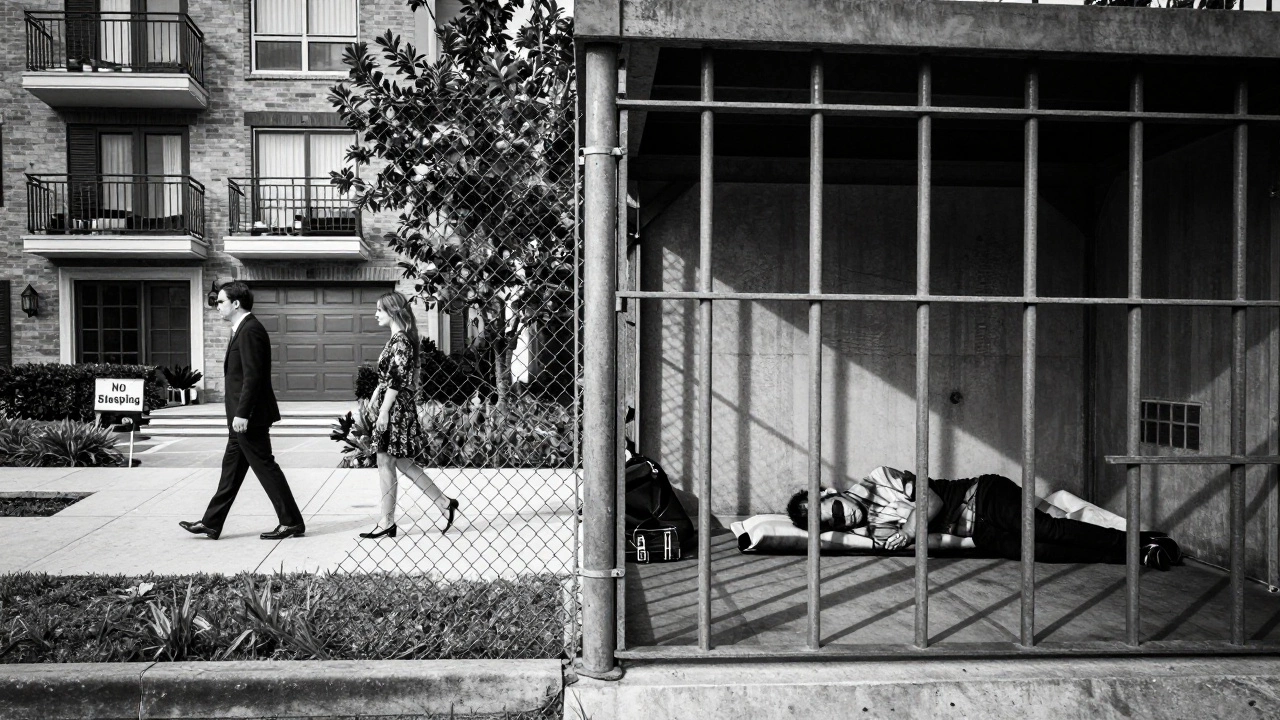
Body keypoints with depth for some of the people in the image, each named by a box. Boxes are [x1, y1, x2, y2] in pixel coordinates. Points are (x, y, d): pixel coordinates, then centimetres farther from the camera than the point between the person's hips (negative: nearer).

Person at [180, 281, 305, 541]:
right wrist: (239, 413, 20)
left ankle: (291, 522, 4)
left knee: (265, 467, -4)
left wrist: (241, 413, -24)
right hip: (242, 415, 10)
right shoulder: (243, 329, 15)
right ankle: (211, 523, 21)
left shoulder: (250, 331, -17)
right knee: (232, 468, 14)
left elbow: (253, 376, -23)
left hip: (249, 417, -10)